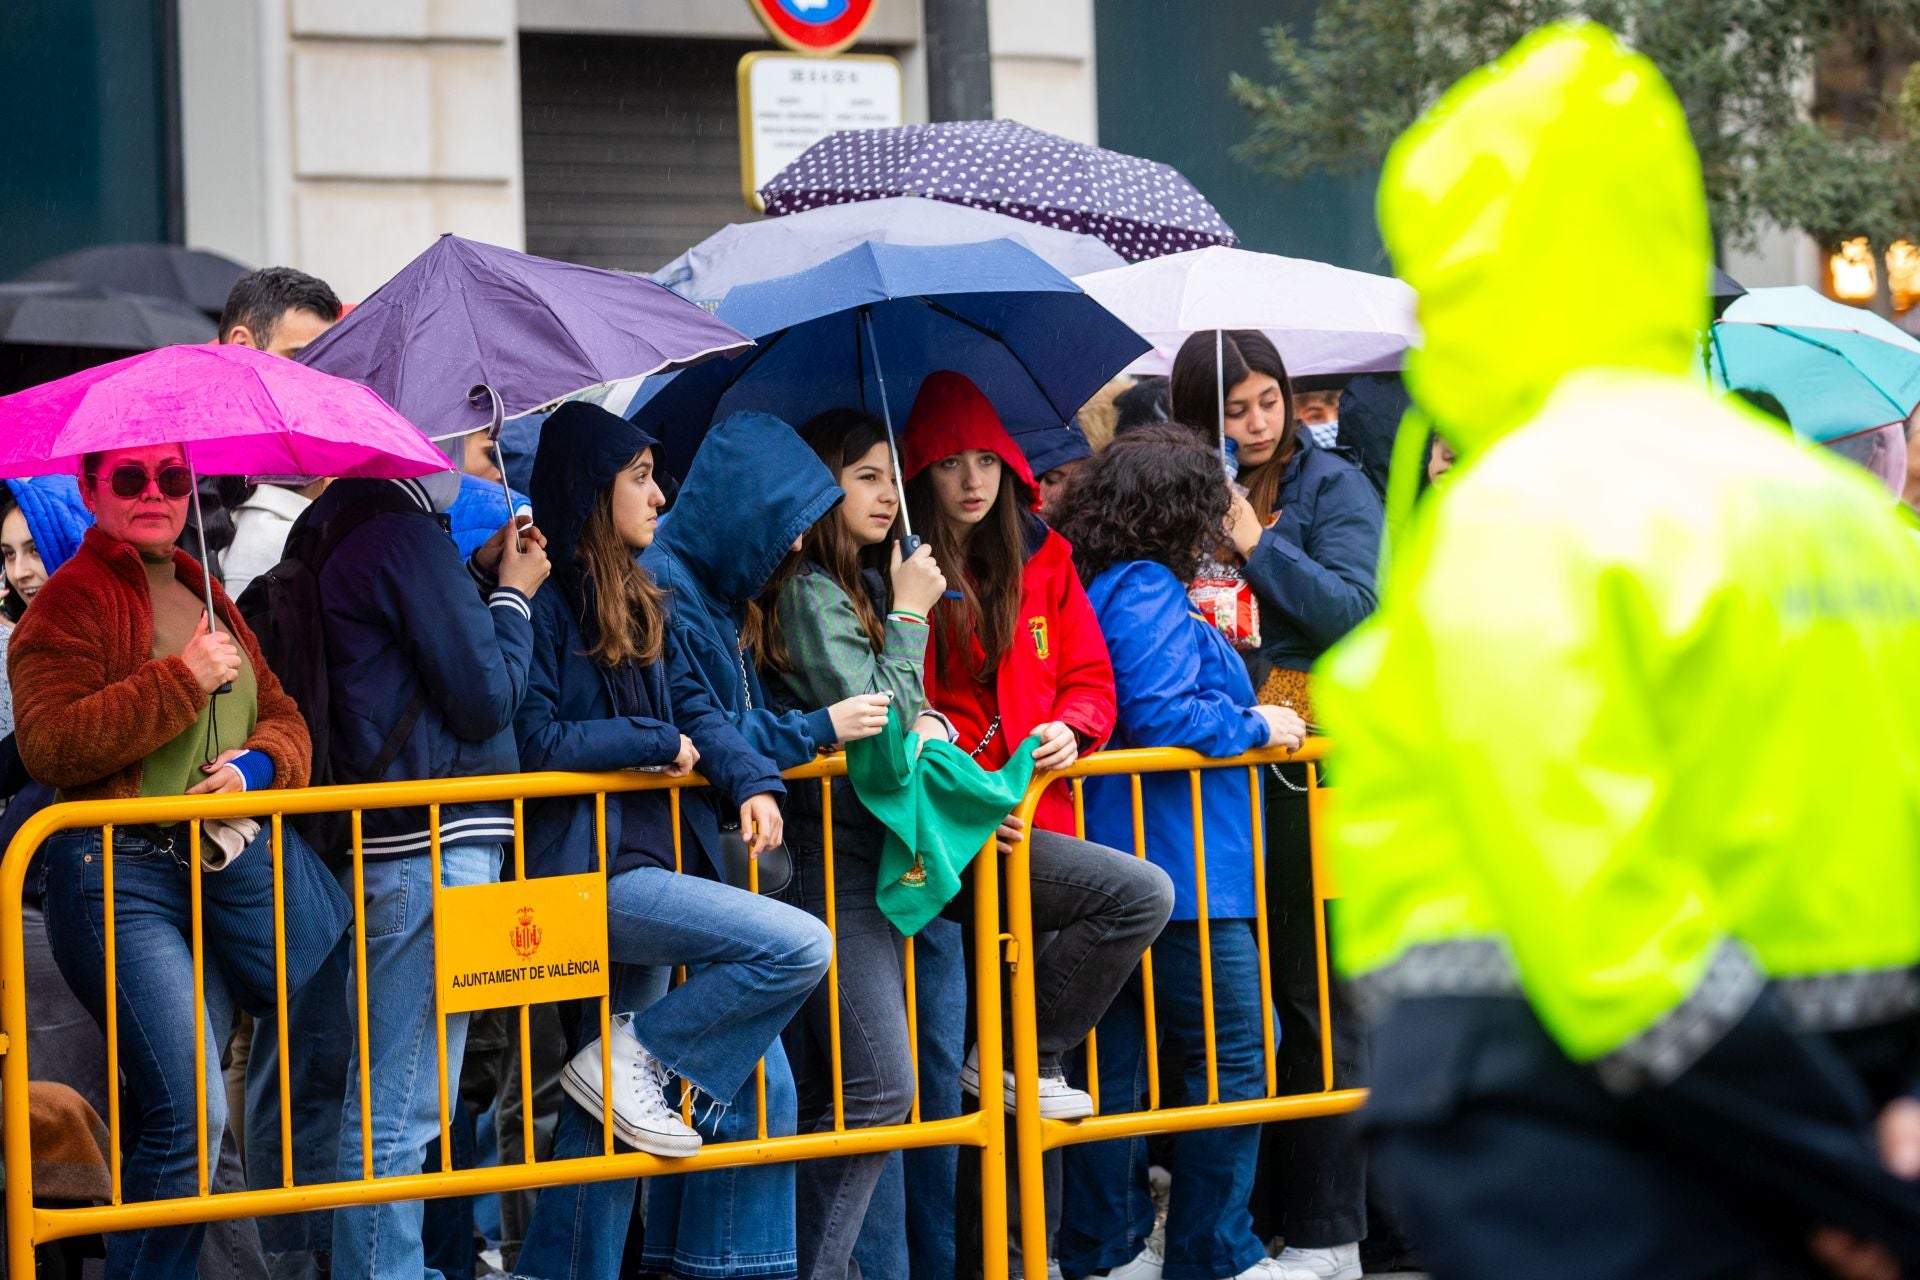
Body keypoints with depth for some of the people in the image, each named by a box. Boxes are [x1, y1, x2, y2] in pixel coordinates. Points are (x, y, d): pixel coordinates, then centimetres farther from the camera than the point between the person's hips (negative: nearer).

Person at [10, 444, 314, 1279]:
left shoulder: (209, 600, 20)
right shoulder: (72, 600, -3)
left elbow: (283, 715, 20)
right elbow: (48, 744, -15)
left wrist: (256, 762, -3)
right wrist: (183, 680, -16)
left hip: (222, 868, 7)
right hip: (120, 877, -7)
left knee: (174, 1110, 7)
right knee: (190, 1109, -16)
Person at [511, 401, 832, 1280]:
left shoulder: (634, 605, 17)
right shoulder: (544, 605, -9)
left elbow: (691, 711, 12)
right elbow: (534, 742, -16)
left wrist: (750, 781, -6)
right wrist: (657, 742, -9)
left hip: (640, 860, 9)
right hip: (585, 870, -9)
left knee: (606, 1116, 10)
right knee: (800, 947, -18)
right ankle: (637, 1060, -7)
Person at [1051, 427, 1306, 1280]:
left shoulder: (1096, 588, 15)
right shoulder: (1148, 593, -14)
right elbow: (1161, 716, -22)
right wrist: (1257, 725, -8)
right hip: (1182, 862, -10)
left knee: (1118, 1058, 13)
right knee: (1235, 1049, -2)